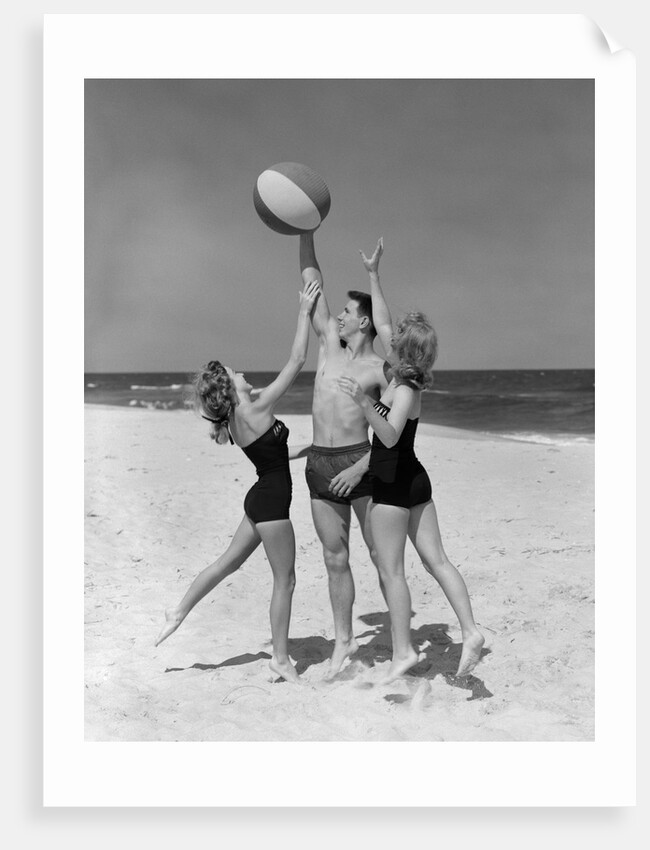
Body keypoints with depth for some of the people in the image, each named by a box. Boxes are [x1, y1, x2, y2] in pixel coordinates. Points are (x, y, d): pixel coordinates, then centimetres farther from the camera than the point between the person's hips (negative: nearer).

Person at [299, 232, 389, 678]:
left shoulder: (381, 368, -4)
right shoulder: (329, 343, 10)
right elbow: (312, 281, 11)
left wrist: (362, 467, -18)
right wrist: (306, 231, 8)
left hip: (360, 463, -5)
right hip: (319, 464, 5)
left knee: (383, 556, 0)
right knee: (336, 559, 11)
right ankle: (344, 640, 22)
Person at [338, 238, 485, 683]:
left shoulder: (406, 391, -18)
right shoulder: (408, 380, 5)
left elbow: (389, 436, -34)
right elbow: (383, 324, 14)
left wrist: (364, 402, -46)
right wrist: (374, 274, 13)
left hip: (393, 485, -9)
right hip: (415, 480, 9)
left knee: (392, 571, 1)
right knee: (437, 560, 8)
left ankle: (403, 650, 7)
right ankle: (471, 631, 5)